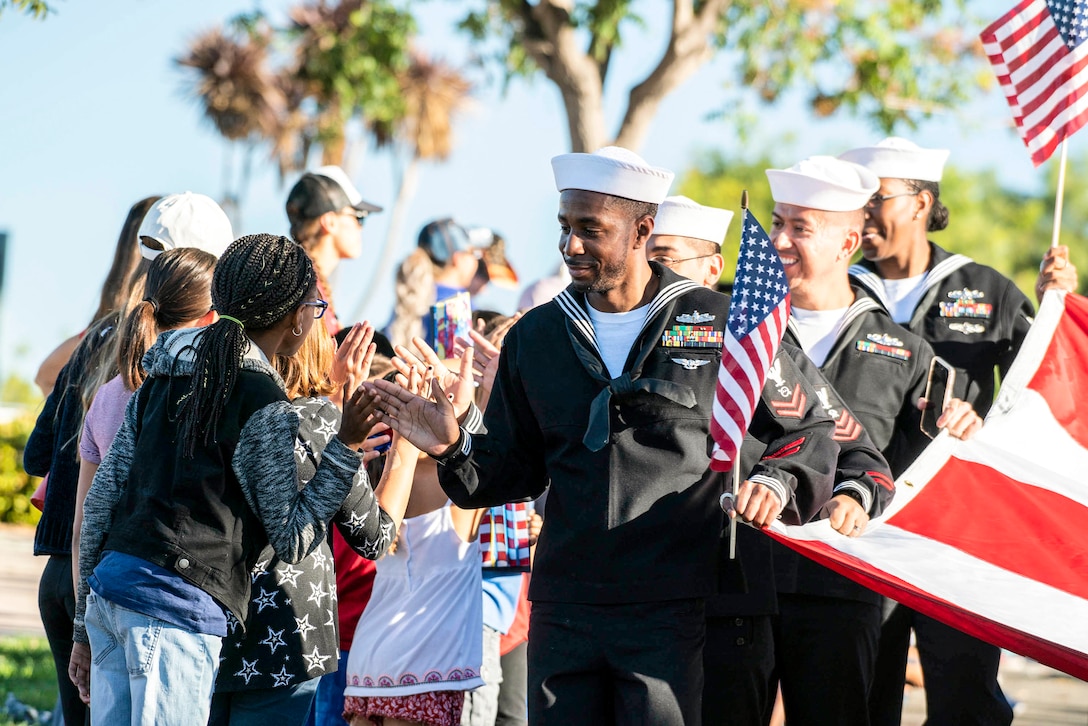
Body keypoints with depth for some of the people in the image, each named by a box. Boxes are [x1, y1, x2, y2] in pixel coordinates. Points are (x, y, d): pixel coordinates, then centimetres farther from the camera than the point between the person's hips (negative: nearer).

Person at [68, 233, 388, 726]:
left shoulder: (161, 379, 15)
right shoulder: (266, 408, -6)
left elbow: (100, 498, 15)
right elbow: (292, 540, -3)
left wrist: (85, 627, 21)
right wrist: (346, 447, -3)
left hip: (109, 588, 8)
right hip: (178, 609, -8)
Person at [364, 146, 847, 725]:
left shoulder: (717, 325, 0)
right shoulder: (537, 336, 12)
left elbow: (808, 430, 5)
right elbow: (516, 470, 15)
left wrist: (776, 482, -15)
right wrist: (455, 450, -5)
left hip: (672, 611, -4)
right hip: (564, 607, 4)